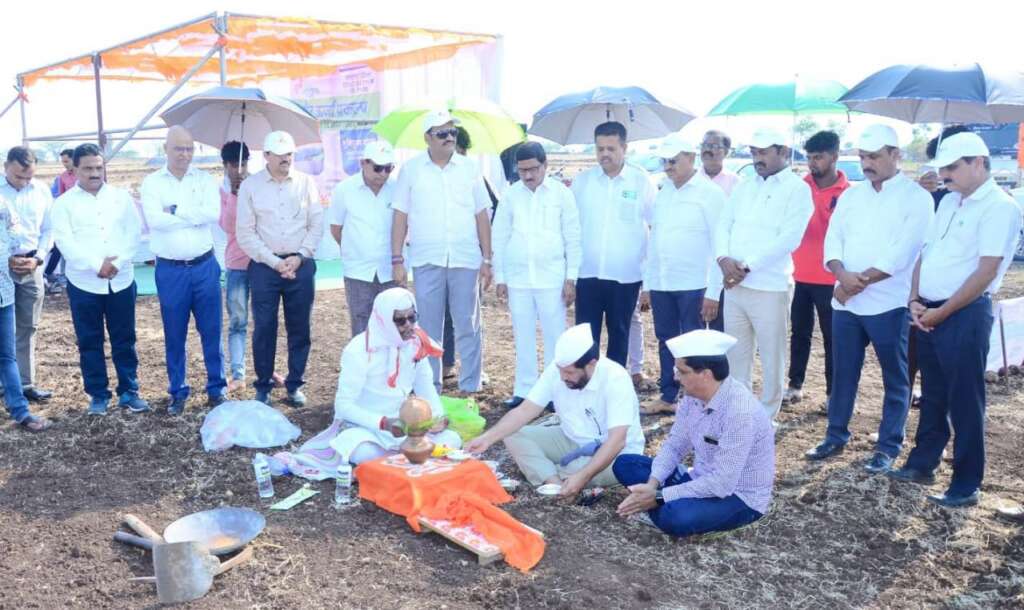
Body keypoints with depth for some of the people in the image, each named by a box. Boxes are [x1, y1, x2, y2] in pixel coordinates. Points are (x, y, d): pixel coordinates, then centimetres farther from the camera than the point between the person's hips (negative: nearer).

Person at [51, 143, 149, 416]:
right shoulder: (64, 203, 1)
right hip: (84, 283, -1)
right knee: (90, 342, 6)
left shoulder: (121, 196, 7)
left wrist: (117, 263, -12)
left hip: (121, 280, 1)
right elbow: (65, 242, -8)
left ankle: (129, 391, 17)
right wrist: (96, 265, -17)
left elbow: (134, 232, 1)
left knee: (124, 339, 7)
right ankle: (98, 394, 17)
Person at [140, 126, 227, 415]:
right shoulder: (152, 182, 0)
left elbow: (213, 213, -14)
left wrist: (175, 210, -13)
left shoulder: (205, 180, 3)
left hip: (204, 267, 1)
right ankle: (178, 392, 22)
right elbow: (154, 220, -15)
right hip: (170, 271, 0)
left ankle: (217, 388, 20)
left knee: (211, 331, 7)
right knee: (174, 336, 9)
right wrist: (195, 215, -11)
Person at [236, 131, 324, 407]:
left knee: (299, 328, 6)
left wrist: (299, 257, -7)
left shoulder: (306, 182, 5)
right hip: (264, 266, -1)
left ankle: (295, 384, 18)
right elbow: (245, 233, -2)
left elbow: (317, 225, 4)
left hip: (301, 264, 2)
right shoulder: (250, 186, 0)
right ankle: (263, 386, 15)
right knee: (264, 328, 3)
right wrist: (274, 262, -10)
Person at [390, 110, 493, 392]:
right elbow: (400, 217, 3)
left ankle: (470, 387, 15)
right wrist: (397, 260, -2)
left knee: (468, 326, 5)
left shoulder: (469, 168, 7)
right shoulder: (411, 169, 3)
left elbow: (482, 216, 7)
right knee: (429, 329, 7)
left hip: (466, 260, 1)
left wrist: (487, 259, 3)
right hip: (426, 260, -1)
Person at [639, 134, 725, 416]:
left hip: (693, 285, -6)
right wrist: (647, 283, 12)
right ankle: (667, 397, 23)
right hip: (661, 284, 6)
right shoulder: (662, 193, 11)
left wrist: (713, 292, -14)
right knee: (666, 342, 13)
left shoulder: (710, 193, -7)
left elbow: (719, 244, -10)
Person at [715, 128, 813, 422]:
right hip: (733, 286, 6)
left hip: (770, 287, -5)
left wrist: (747, 266, -16)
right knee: (735, 354, 14)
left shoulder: (797, 189, -4)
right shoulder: (743, 188, 15)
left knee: (771, 358, 5)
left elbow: (789, 238, -14)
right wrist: (723, 258, -10)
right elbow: (723, 226, 10)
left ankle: (766, 417, 18)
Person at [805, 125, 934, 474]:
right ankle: (836, 437, 26)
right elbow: (833, 240, 3)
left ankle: (888, 447, 17)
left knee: (894, 378, 6)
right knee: (843, 373, 13)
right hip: (845, 301, 5)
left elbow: (902, 252, -15)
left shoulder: (916, 197, -6)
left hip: (889, 304, -5)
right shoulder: (850, 196, 11)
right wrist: (843, 275, -16)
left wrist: (860, 282, -15)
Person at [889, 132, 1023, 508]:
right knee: (932, 395, 17)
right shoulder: (949, 201, 13)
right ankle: (923, 463, 29)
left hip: (965, 314, -7)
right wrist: (915, 301, 2)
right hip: (928, 313, 8)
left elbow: (986, 271, -18)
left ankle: (967, 485, 11)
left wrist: (942, 313, -14)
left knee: (964, 402, 1)